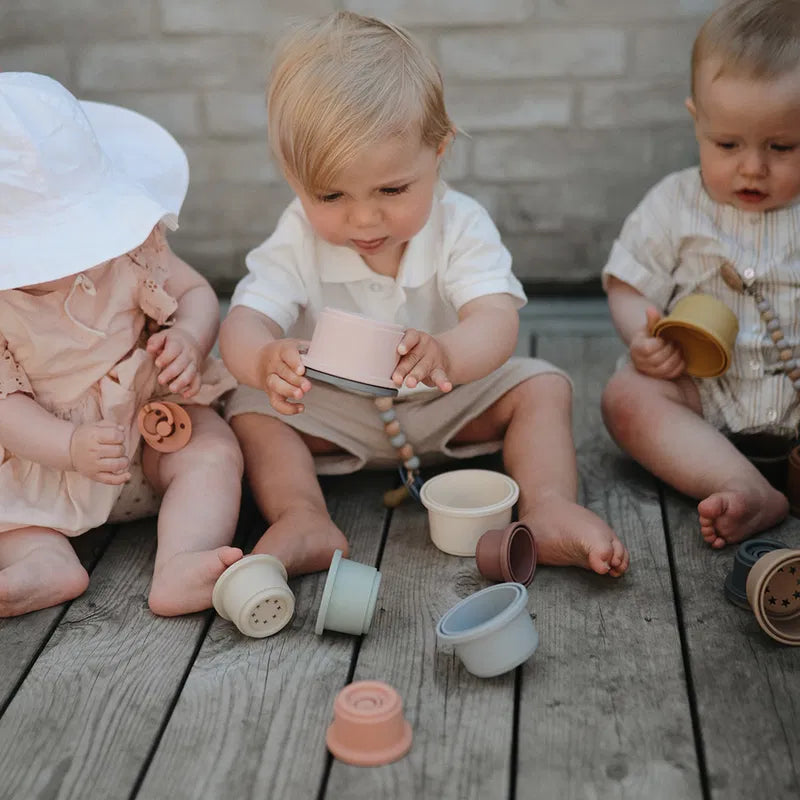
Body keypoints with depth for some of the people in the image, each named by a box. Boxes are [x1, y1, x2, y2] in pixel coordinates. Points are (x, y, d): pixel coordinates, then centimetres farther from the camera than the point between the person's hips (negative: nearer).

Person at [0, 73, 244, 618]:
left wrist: (189, 340, -24)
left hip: (157, 413, 0)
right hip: (51, 445, 0)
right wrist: (69, 448, -32)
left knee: (215, 453, -25)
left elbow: (196, 292, -1)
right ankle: (46, 556, -30)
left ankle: (179, 567, -40)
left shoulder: (131, 248, -14)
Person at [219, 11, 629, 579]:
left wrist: (446, 355, -59)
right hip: (336, 412, 0)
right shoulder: (297, 242, -16)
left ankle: (549, 507, -28)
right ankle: (305, 523, -33)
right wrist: (266, 361, -54)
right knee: (251, 409, -21)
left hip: (447, 401, 0)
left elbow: (496, 323, -33)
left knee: (543, 386, -18)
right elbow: (244, 321, -27)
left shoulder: (460, 226, -19)